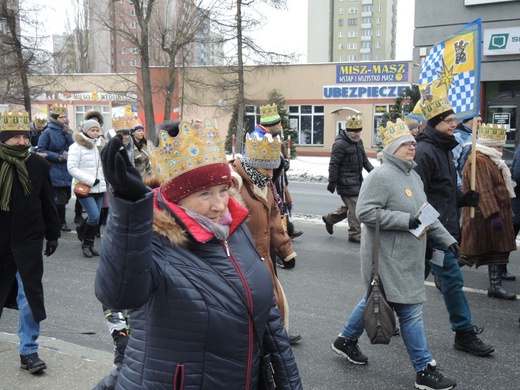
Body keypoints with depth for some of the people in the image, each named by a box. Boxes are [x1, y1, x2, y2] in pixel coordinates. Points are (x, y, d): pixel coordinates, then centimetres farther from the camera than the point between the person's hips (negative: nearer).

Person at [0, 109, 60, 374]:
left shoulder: (39, 165, -3)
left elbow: (48, 203, 6)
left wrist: (53, 234, 9)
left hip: (29, 243, 0)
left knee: (30, 297, 4)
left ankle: (29, 350, 16)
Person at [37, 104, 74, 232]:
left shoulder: (68, 131, 11)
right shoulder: (48, 132, -8)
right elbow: (41, 150, -10)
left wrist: (68, 134, -11)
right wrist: (58, 157, -17)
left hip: (67, 170, 6)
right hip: (55, 171, -6)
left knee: (66, 196, 12)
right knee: (60, 198, -4)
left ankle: (56, 218, 27)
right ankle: (62, 222, 11)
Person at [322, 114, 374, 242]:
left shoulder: (358, 141, 12)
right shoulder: (340, 144, -16)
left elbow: (364, 160, 22)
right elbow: (334, 165, -15)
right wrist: (332, 183, -15)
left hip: (356, 181, 9)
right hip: (346, 182, -9)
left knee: (349, 206, 17)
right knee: (354, 208, -6)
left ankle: (329, 218, 35)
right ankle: (355, 234, 5)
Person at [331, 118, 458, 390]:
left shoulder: (413, 177, 14)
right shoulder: (381, 176, -17)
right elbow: (364, 212, -24)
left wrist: (446, 239, 13)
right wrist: (405, 221, -25)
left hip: (407, 258, 10)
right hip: (389, 258, -10)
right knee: (411, 311, -3)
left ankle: (346, 341, 38)